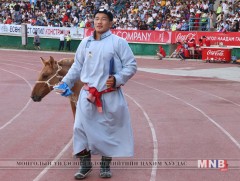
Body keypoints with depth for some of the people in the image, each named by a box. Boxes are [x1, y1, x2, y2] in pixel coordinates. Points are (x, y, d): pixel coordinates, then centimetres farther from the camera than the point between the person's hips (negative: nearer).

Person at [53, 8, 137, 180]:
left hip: (111, 96, -3)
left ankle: (106, 164, 25)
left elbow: (131, 65, -3)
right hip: (88, 94, 3)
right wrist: (66, 82, 9)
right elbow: (77, 66, 17)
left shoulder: (119, 42, -5)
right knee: (81, 127, 0)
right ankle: (85, 164, 15)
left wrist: (117, 79, -15)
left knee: (109, 129, 8)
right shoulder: (85, 43, 8)